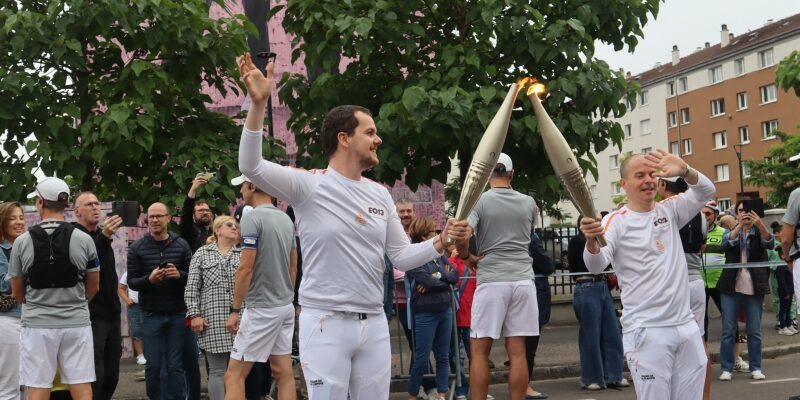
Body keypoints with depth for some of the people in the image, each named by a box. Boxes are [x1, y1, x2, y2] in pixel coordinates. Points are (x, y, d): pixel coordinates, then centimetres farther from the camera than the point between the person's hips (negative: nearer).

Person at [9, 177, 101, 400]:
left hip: (37, 325, -1)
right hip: (77, 323, 1)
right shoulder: (84, 240, -3)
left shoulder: (22, 242, -4)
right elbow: (93, 287, 8)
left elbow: (17, 293, 6)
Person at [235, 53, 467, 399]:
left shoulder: (380, 195, 10)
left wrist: (439, 242, -7)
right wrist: (258, 104, -30)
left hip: (374, 323, 6)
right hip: (325, 322, -6)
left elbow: (401, 257, 11)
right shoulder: (309, 186, -7)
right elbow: (251, 167, -20)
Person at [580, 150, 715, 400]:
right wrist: (591, 241, -44)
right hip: (646, 332, -5)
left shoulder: (670, 210, 10)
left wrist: (684, 171, -23)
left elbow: (707, 191, -2)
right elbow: (596, 266, -20)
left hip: (686, 327, 6)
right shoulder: (616, 221, -7)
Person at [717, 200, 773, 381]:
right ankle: (726, 368, 6)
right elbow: (727, 242, -16)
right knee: (728, 331, 0)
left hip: (754, 288, 0)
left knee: (755, 331, 4)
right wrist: (740, 225, -32)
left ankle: (755, 368, 12)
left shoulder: (759, 232, 5)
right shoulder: (731, 231, 7)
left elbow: (770, 243, -17)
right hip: (731, 287, 0)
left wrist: (760, 224, -37)